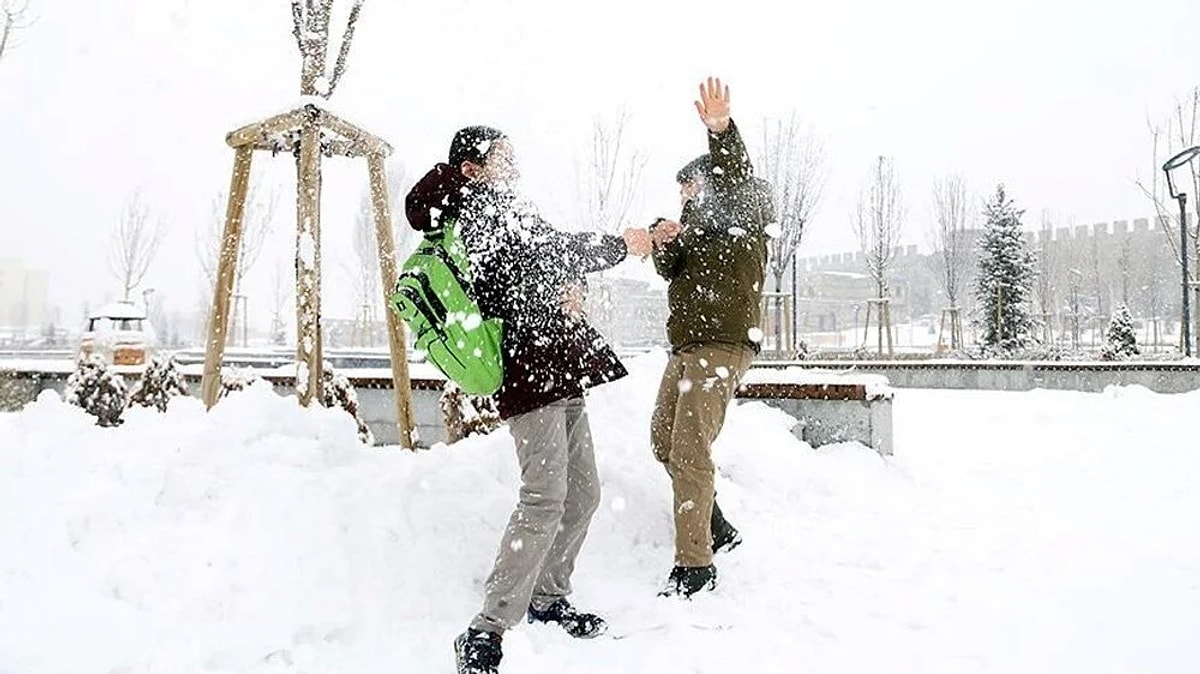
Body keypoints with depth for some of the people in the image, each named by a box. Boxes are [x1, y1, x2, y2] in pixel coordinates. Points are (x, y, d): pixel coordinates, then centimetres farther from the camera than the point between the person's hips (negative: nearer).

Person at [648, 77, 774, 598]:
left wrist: (722, 131, -43)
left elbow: (735, 177, -24)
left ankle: (695, 564, -7)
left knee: (690, 451, -14)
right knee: (665, 442, 15)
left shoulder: (743, 213, -1)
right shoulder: (699, 222, 24)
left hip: (724, 345, -10)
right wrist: (664, 246, -8)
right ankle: (718, 530, 28)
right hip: (687, 345, 10)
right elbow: (671, 272, 14)